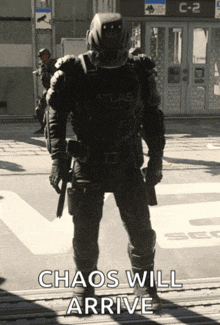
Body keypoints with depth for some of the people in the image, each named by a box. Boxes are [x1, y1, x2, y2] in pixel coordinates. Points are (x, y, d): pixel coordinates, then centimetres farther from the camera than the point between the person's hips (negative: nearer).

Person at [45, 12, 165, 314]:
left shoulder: (139, 71, -2)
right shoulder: (73, 73, -8)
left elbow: (153, 118, 6)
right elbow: (55, 118, -4)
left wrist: (156, 160, 5)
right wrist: (58, 161, -11)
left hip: (128, 166, 2)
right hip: (88, 167, -1)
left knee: (141, 230, 5)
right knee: (85, 232, 6)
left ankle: (144, 284, 26)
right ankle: (84, 284, 28)